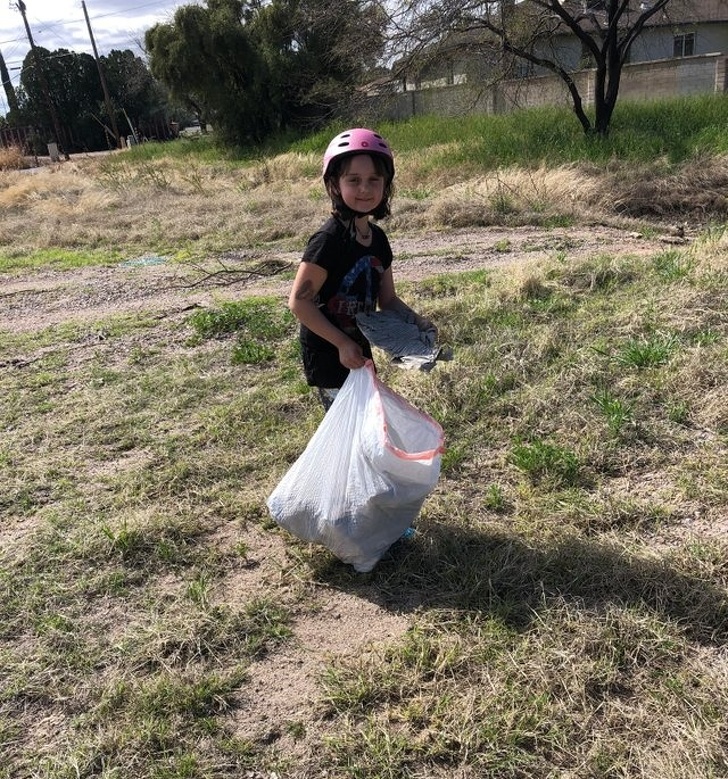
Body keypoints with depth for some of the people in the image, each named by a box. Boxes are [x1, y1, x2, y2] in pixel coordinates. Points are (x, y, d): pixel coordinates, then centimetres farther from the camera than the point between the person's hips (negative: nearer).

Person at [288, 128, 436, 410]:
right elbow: (299, 301, -22)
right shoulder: (329, 238, -21)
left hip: (358, 351, 8)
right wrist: (342, 343, -22)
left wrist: (417, 321, -9)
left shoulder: (377, 238, 3)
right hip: (327, 353, -8)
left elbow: (387, 299, 10)